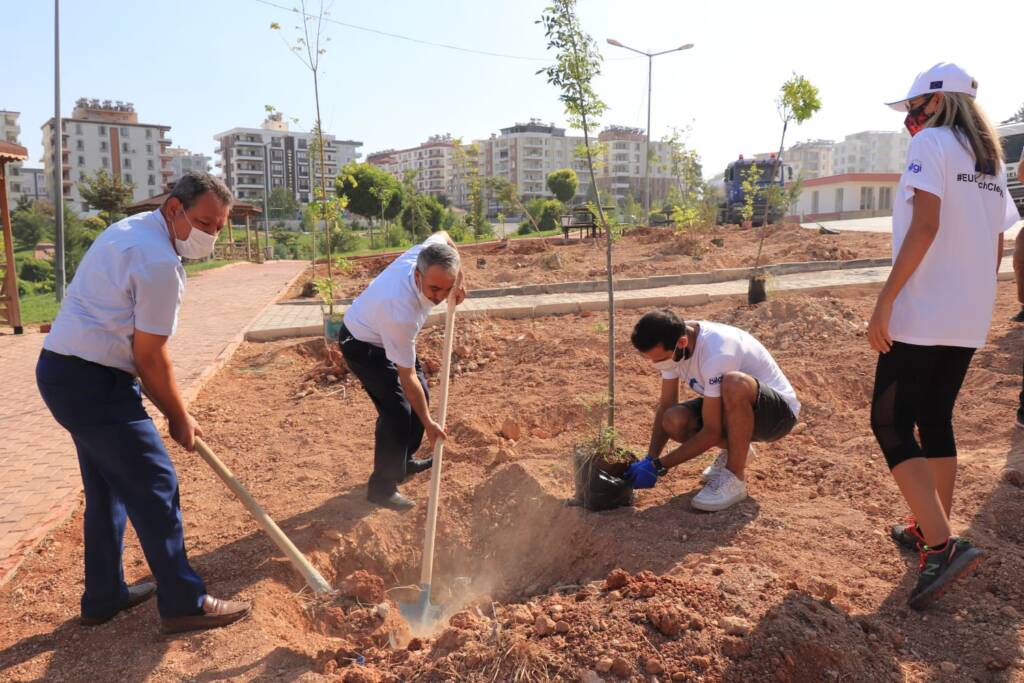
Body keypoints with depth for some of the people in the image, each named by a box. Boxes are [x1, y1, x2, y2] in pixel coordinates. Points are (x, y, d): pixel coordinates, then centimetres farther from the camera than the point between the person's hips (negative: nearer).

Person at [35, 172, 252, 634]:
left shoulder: (130, 230, 12)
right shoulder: (159, 261, -19)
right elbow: (149, 356, -15)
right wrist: (180, 418, -2)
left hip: (63, 371, 10)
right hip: (94, 383, -10)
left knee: (108, 488, 19)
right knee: (154, 486, -3)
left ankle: (103, 596, 31)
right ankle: (184, 604, 7)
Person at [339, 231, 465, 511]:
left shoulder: (429, 254, -27)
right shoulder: (401, 312, -43)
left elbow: (443, 235, 2)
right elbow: (407, 377, -30)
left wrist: (458, 281, -8)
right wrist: (428, 423, -21)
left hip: (387, 335, 9)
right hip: (363, 344, -8)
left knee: (420, 395, 14)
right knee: (397, 410, -15)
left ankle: (405, 461, 32)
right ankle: (382, 487, 0)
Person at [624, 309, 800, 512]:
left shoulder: (716, 354, -35)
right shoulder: (671, 345, -13)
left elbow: (711, 432, -29)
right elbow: (666, 404, -4)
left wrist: (658, 466, -25)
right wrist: (649, 460, -13)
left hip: (779, 411, -7)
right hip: (735, 408, 7)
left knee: (734, 384, -40)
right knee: (674, 421, -22)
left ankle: (735, 480, -20)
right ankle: (735, 450, 8)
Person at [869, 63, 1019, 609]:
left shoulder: (931, 143, -7)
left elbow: (925, 225, -20)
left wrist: (886, 299, -20)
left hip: (922, 314, -9)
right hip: (969, 321, 9)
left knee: (890, 424, -5)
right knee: (935, 419, 18)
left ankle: (941, 545, -13)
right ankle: (935, 530, 26)